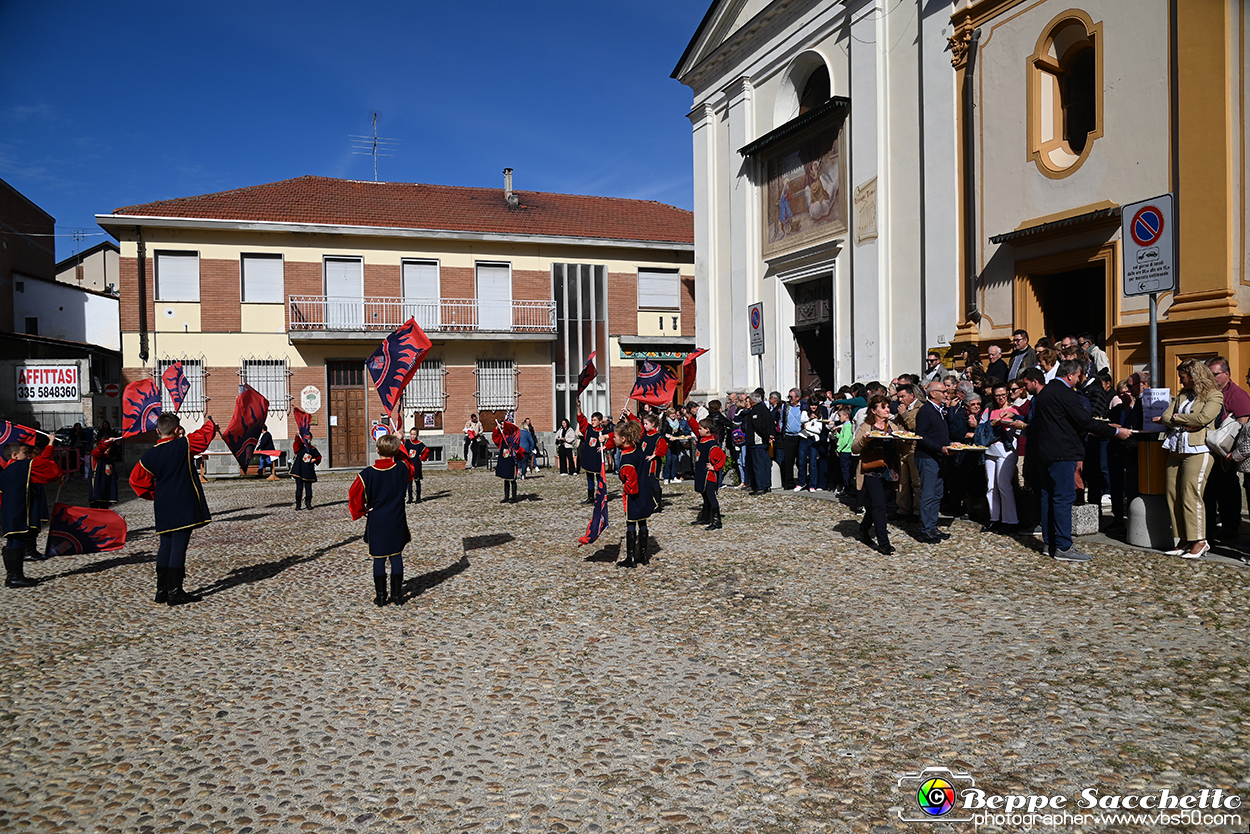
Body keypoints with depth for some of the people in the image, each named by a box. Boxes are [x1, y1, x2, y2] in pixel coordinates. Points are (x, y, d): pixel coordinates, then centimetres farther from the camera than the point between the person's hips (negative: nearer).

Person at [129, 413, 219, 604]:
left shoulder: (150, 455, 5)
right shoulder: (184, 445, -9)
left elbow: (136, 479, 11)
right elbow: (205, 435, 2)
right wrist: (209, 423, 23)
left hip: (163, 508, 5)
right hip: (184, 507, -5)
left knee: (166, 545, 13)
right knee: (179, 545, -6)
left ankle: (161, 590, 17)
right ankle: (175, 592, -6)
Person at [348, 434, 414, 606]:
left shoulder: (367, 474, -14)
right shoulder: (402, 469, -10)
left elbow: (354, 496, -8)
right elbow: (411, 469, 16)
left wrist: (360, 512, 10)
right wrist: (399, 445, 20)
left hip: (376, 523, -1)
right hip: (397, 521, 1)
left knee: (379, 558, 8)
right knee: (396, 556, 10)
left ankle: (380, 596, 12)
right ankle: (397, 595, 14)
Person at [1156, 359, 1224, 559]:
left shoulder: (1214, 396, 0)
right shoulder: (1181, 396, 19)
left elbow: (1202, 418, -15)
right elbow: (1166, 417, 10)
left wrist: (1177, 418, -2)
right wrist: (1186, 423, -6)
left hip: (1198, 450, -7)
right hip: (1176, 450, 7)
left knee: (1190, 496, -10)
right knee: (1173, 496, 3)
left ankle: (1200, 541, 1)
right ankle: (1183, 540, 11)